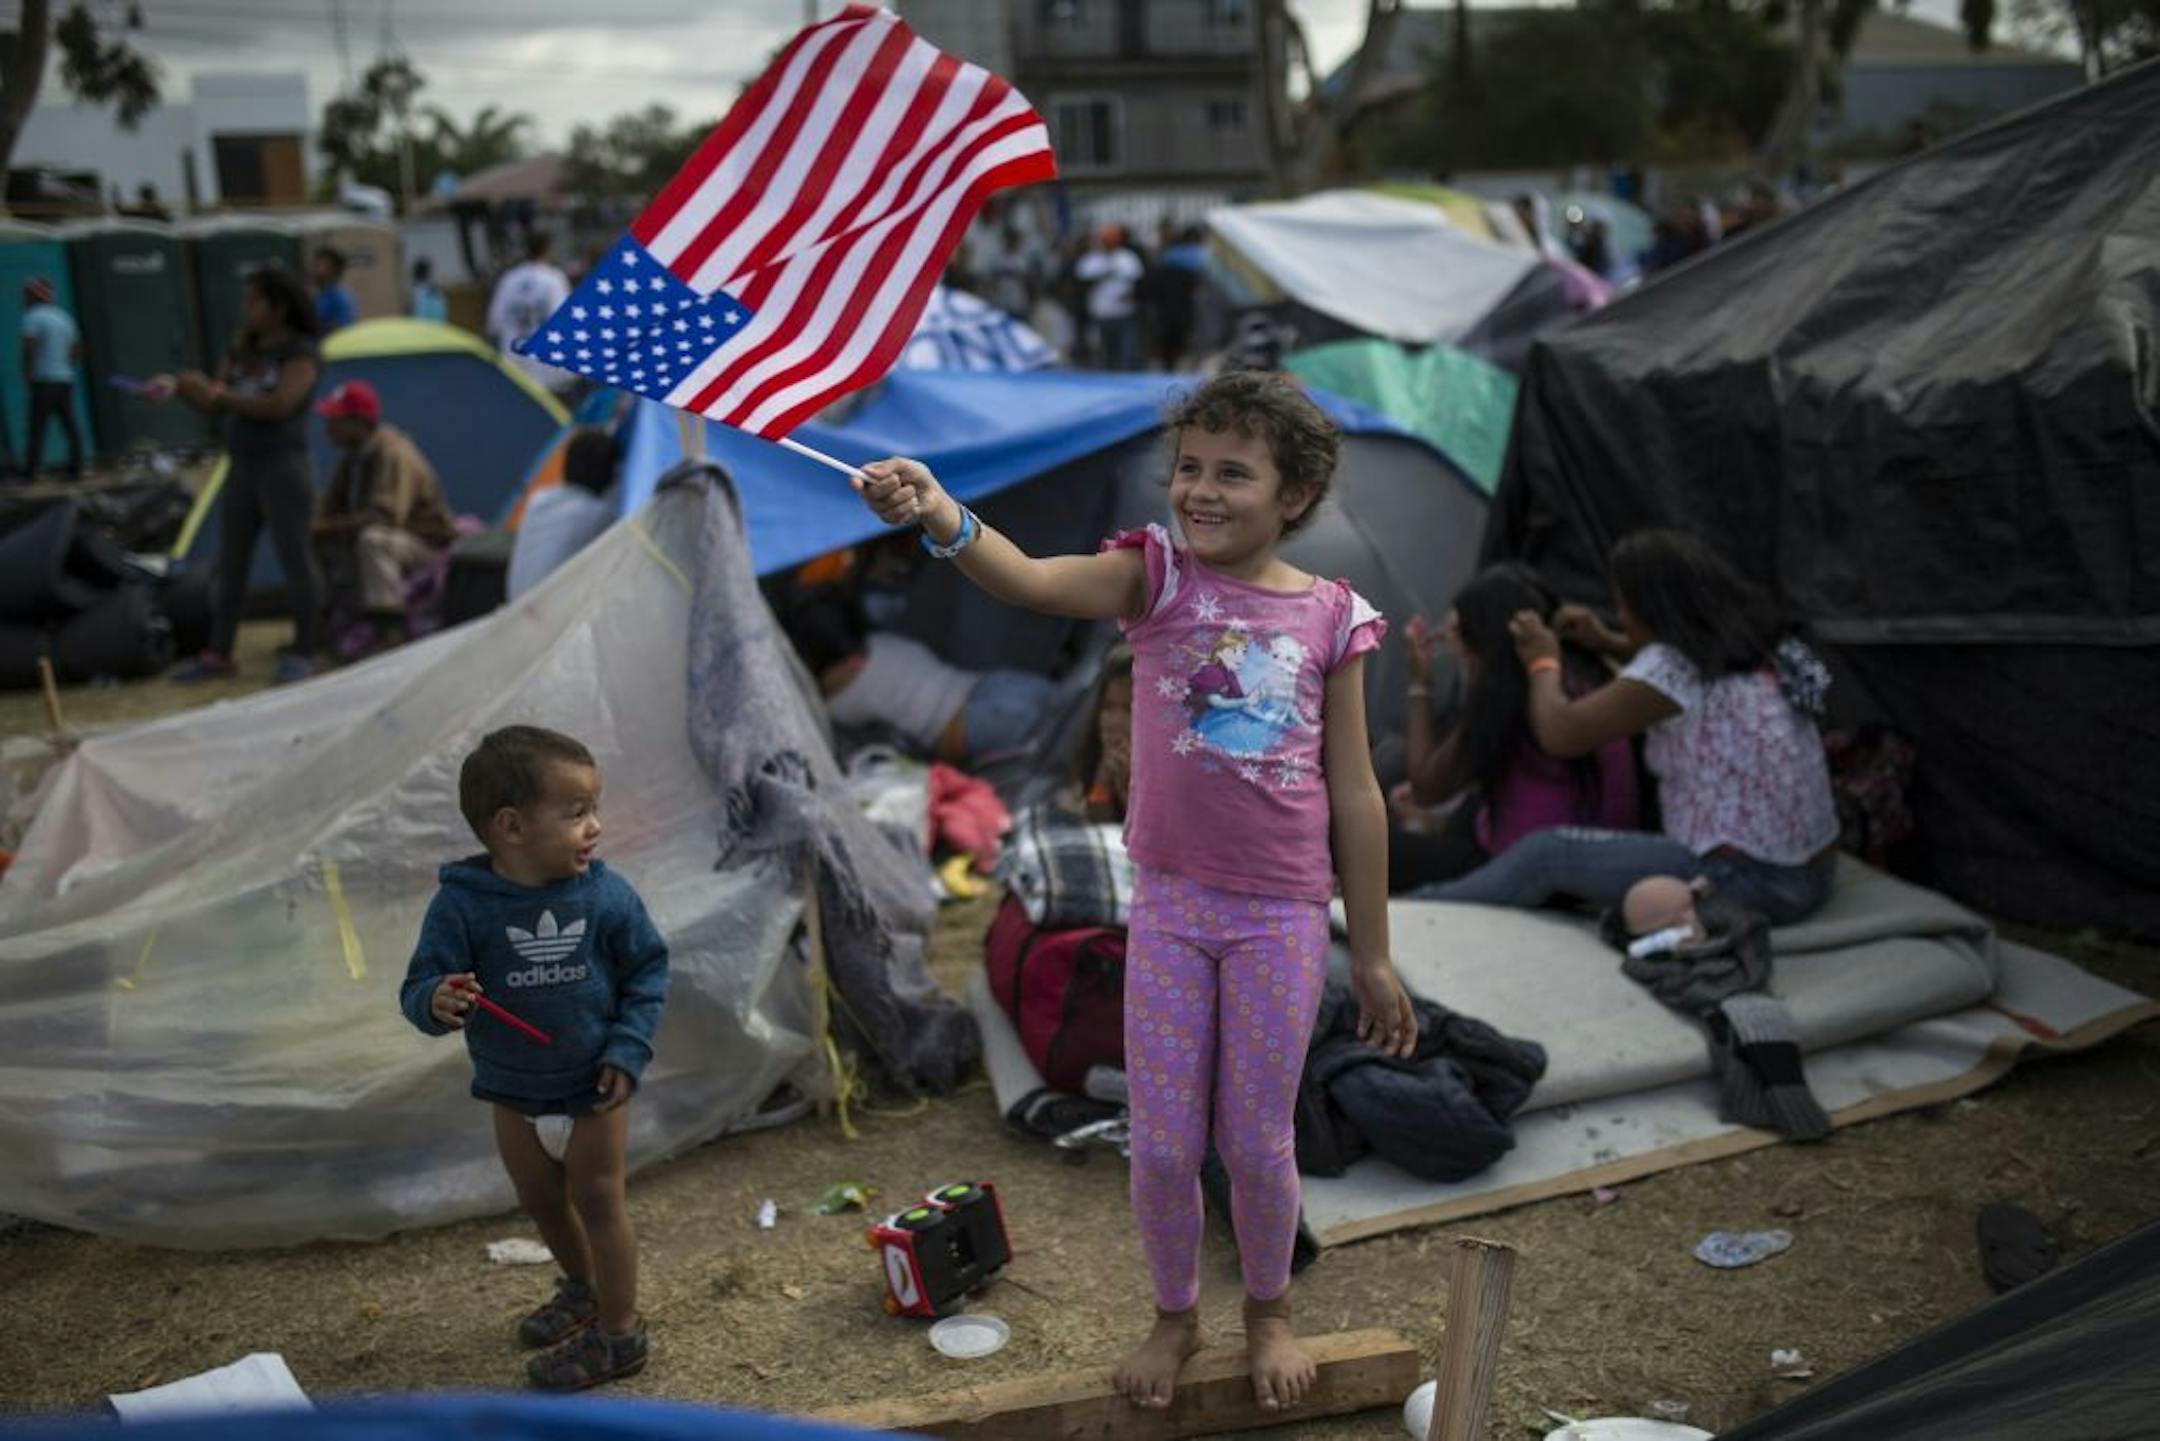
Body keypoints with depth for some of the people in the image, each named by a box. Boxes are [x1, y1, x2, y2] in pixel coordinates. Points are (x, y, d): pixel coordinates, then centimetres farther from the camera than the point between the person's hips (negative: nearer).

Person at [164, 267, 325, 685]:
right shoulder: (243, 351, 12)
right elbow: (213, 405, 12)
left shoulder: (302, 353, -10)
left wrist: (221, 394, -22)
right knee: (230, 564, 9)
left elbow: (280, 405, -24)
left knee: (295, 560, 0)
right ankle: (218, 654, 16)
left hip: (284, 469, -7)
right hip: (242, 470, 8)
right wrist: (177, 386, -5)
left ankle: (302, 654, 10)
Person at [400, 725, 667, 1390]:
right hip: (512, 1093, 2)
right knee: (541, 1201, 21)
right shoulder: (462, 903, -20)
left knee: (597, 1200, 5)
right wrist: (437, 1002, -41)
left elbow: (648, 969, -7)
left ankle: (619, 1331, 21)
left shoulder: (606, 895, -18)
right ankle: (582, 1286, 47)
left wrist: (629, 1049, -15)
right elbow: (422, 984, -18)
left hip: (594, 1088, -2)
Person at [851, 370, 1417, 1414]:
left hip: (1282, 916, 0)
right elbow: (1033, 583, -29)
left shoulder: (1330, 617, -5)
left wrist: (1373, 955, 4)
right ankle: (1173, 1315, 36)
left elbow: (1354, 795, 0)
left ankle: (1267, 1313, 38)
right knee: (1161, 1142, 10)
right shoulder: (1157, 576, -7)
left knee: (1257, 1141, 11)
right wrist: (942, 517, -50)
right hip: (1169, 904, 1)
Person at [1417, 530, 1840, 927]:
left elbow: (1559, 733, -14)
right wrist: (1606, 642, 24)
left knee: (1547, 852, 2)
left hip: (1750, 885, -9)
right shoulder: (1754, 646, 8)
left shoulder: (1672, 666, -18)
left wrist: (1543, 661, 5)